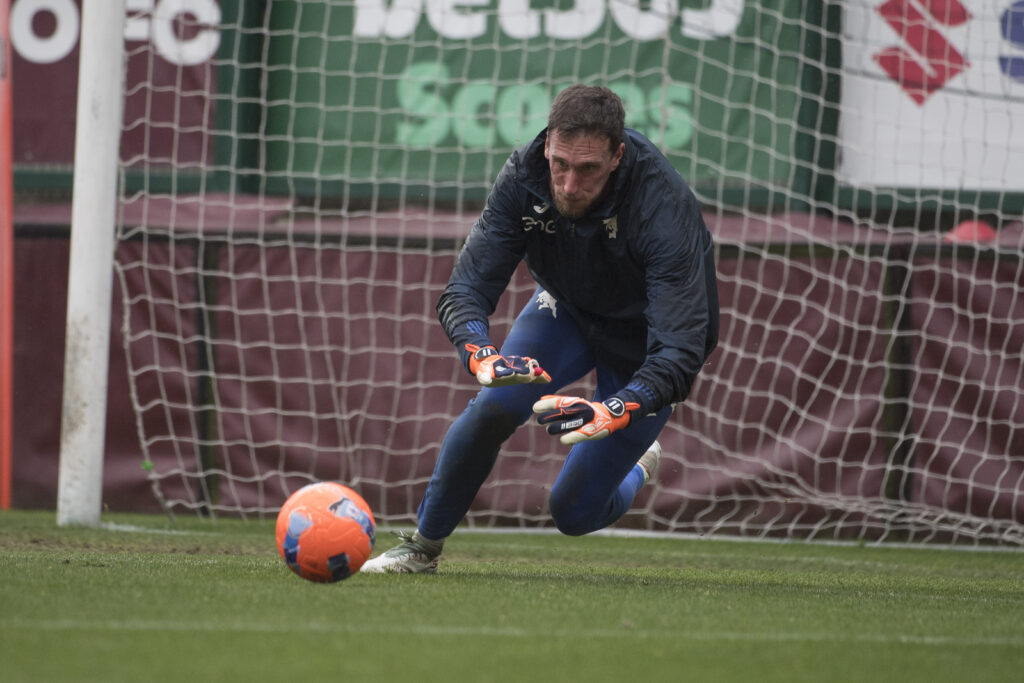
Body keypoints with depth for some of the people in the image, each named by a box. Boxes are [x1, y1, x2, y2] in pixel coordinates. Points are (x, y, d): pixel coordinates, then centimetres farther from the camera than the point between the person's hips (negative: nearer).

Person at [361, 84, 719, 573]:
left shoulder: (665, 208, -38)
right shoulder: (524, 176, -27)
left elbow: (680, 350, -41)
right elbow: (465, 289, -24)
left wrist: (613, 412, -57)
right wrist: (481, 353, -46)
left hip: (641, 343, -3)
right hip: (568, 308, 3)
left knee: (574, 512, -6)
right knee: (497, 404, -25)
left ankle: (636, 468, 29)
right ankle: (423, 546, -5)